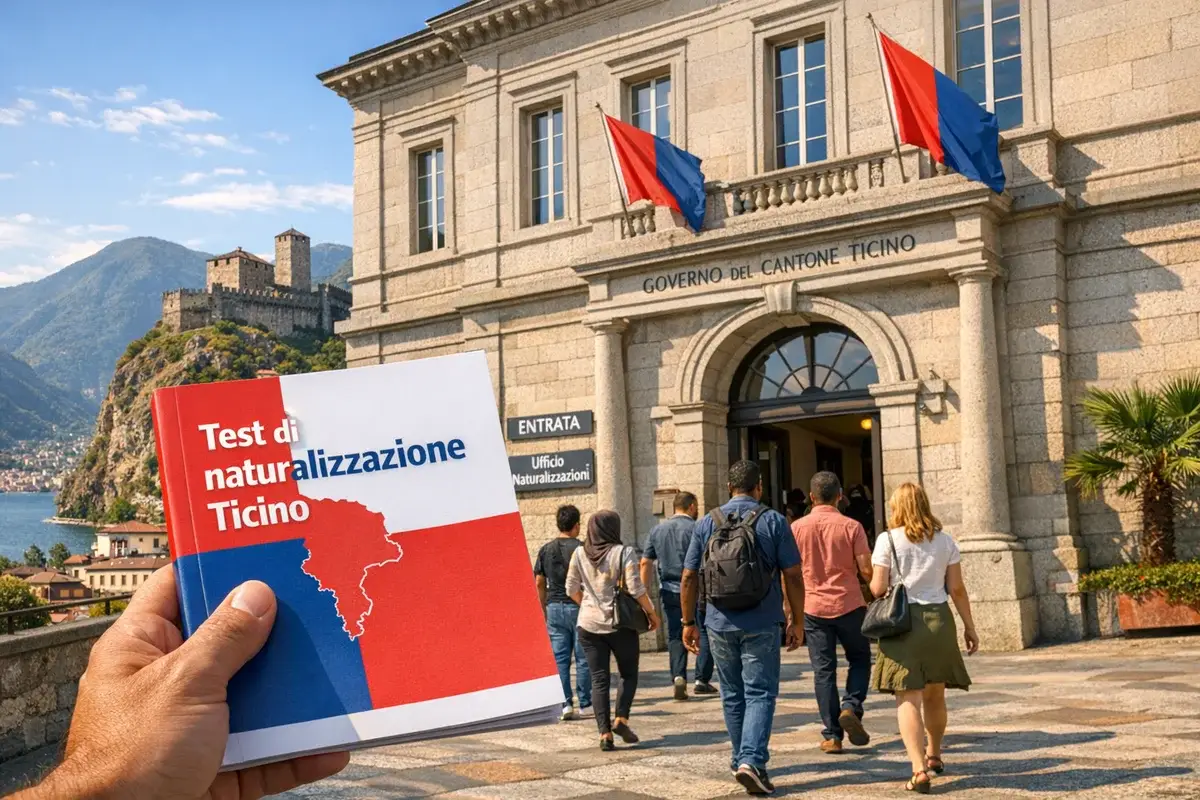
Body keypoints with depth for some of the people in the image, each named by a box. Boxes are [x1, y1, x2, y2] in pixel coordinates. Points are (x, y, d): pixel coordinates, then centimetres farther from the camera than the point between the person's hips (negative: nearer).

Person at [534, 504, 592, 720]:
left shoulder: (546, 550, 5)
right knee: (583, 658, 4)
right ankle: (585, 704, 9)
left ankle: (565, 704, 4)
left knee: (559, 659, 6)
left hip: (554, 607, 4)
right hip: (578, 607, -4)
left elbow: (540, 583, 8)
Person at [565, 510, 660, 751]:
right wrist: (652, 613, 0)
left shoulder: (579, 554, 2)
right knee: (629, 674, 14)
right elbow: (636, 589, -13)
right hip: (620, 623, -3)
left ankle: (604, 733, 0)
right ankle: (621, 718, -2)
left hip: (588, 625, 3)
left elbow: (571, 590, 7)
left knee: (598, 679, 6)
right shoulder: (623, 552, -9)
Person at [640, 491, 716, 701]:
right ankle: (702, 679, 4)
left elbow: (646, 562, 10)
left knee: (675, 636, 9)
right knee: (704, 634, 7)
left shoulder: (658, 529, 10)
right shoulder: (695, 528, -7)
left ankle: (678, 676, -7)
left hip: (668, 591, 5)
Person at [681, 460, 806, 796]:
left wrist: (689, 622, 13)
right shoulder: (773, 521, -3)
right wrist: (795, 621, 3)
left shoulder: (706, 523, 3)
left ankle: (742, 760, 26)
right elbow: (793, 577, -5)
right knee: (760, 694, 1)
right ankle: (751, 760, -14)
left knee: (733, 696, 15)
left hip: (720, 625, 3)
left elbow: (688, 578, 4)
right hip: (762, 626, -3)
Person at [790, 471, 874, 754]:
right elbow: (867, 571, -9)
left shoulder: (797, 527, -2)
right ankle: (851, 707, -3)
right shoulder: (851, 527, -6)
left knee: (823, 670, 6)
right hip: (849, 604, -1)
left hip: (813, 607, 1)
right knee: (860, 659, 18)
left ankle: (831, 735, 5)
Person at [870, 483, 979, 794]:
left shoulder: (888, 540, -4)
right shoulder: (944, 540, 6)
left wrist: (872, 585, 16)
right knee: (935, 694, 20)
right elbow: (957, 588, 5)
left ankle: (919, 770, -15)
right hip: (938, 619, 4)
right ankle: (933, 755, 39)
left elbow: (878, 588, -7)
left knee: (908, 699, -4)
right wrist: (969, 627, 12)